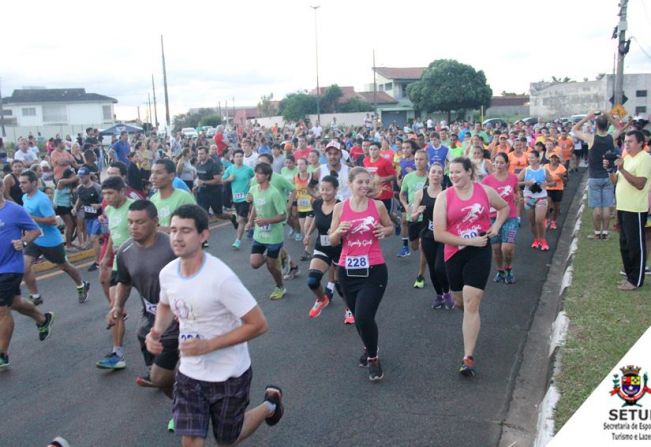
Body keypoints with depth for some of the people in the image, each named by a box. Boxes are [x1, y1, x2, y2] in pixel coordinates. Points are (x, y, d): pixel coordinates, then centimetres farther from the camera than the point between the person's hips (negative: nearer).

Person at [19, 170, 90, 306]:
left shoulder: (42, 199, -24)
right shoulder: (25, 198, 3)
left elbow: (52, 220, -28)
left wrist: (32, 218, -29)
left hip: (51, 240, -7)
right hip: (34, 240, 7)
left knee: (64, 266, 13)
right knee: (24, 266, -11)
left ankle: (82, 286, 37)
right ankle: (35, 297, 3)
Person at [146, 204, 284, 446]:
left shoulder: (221, 278, -28)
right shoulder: (167, 273, -8)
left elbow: (258, 324, -24)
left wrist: (209, 345, -28)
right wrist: (156, 332, -7)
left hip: (228, 375, -4)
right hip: (189, 373, 5)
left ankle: (270, 404, 42)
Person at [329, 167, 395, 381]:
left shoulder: (378, 205, -2)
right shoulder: (340, 207, 0)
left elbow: (391, 227, 14)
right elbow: (332, 241, 5)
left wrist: (384, 231, -9)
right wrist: (340, 230, -17)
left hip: (374, 270, -3)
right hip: (347, 270, 3)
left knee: (364, 317, -14)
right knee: (358, 317, 16)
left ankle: (373, 358, 13)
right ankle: (369, 348, 46)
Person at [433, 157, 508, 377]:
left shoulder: (485, 191, -2)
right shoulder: (444, 197, -7)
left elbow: (504, 207, 19)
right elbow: (439, 234, -12)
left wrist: (496, 226, 2)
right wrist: (469, 241, -17)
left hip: (480, 252, -1)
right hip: (455, 253, 2)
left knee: (471, 304, -10)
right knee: (459, 301, 17)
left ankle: (468, 358, -6)